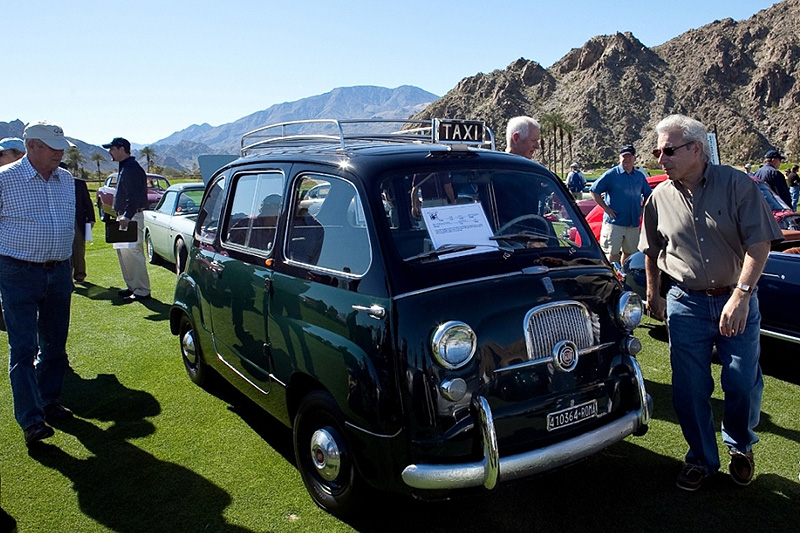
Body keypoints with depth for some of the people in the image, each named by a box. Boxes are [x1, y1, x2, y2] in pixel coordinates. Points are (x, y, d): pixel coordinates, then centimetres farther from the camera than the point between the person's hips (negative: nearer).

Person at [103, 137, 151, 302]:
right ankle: (132, 286, 23)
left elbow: (134, 196, -23)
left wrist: (127, 216, -30)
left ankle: (142, 291, -7)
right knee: (122, 251, 15)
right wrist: (121, 215, 19)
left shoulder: (132, 168, -15)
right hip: (124, 216, 11)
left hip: (132, 217, -11)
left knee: (133, 252, -11)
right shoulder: (124, 167, 18)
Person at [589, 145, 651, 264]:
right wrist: (606, 208, -10)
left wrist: (642, 209, 10)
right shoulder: (611, 174, -4)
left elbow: (647, 195, 25)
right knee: (612, 254, -6)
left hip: (633, 224, 5)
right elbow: (594, 191, -6)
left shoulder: (640, 176, 12)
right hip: (614, 222, -5)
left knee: (630, 253, 12)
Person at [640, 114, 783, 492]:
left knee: (743, 384, 5)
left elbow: (759, 244, -13)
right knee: (689, 389, 5)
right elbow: (652, 252, 13)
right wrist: (653, 295, 17)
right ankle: (701, 458, 26)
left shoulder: (737, 185, -9)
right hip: (686, 305, 2)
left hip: (737, 301, -1)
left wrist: (741, 295, -22)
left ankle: (740, 446, 35)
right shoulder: (659, 199, 0)